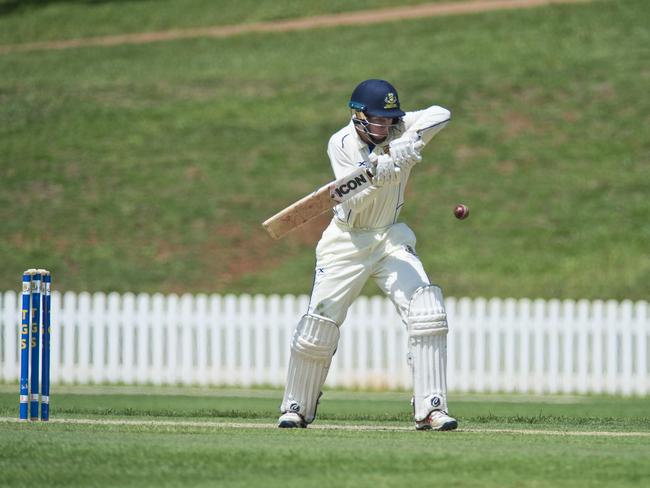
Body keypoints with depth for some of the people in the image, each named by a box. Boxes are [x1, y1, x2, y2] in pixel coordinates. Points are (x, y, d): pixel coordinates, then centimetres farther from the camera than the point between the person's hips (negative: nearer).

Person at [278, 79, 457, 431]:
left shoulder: (400, 130, -9)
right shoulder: (341, 144, -13)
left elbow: (441, 115, -26)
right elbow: (350, 206, -22)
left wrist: (406, 142, -40)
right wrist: (379, 174, -38)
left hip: (391, 240, 2)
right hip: (346, 241, -2)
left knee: (426, 312, -17)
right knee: (318, 326, -2)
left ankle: (431, 409, -14)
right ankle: (296, 408, 19)